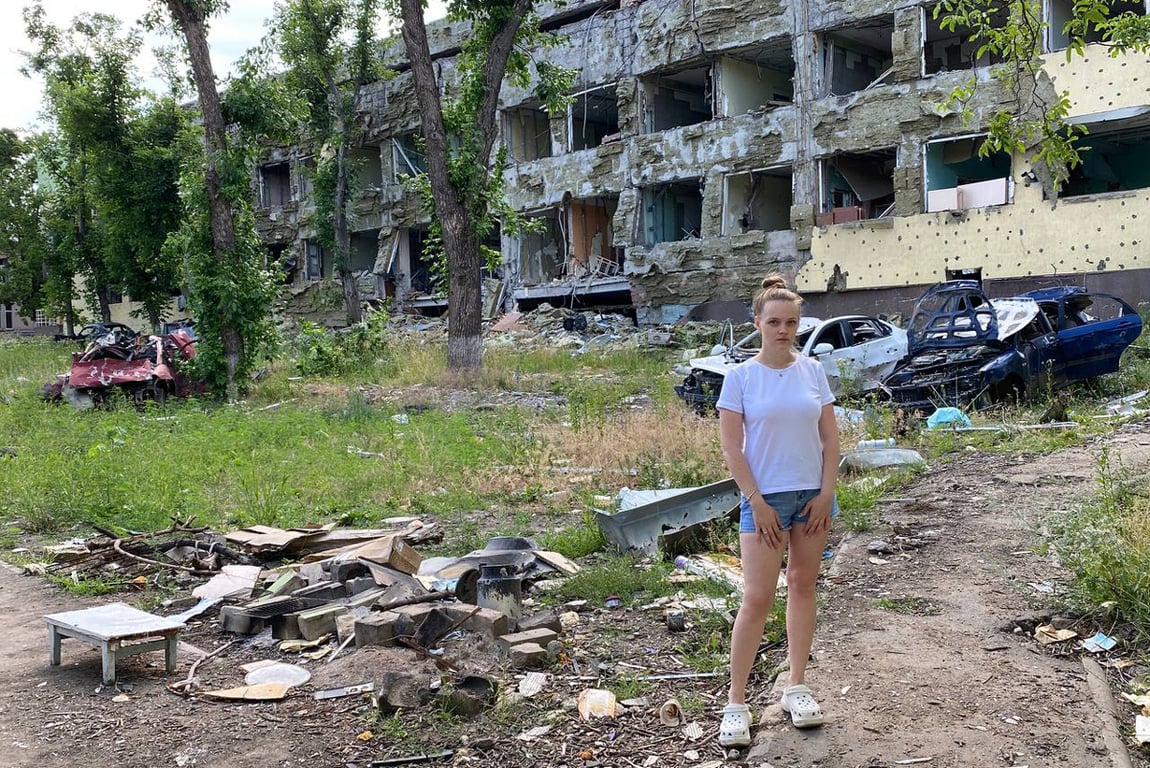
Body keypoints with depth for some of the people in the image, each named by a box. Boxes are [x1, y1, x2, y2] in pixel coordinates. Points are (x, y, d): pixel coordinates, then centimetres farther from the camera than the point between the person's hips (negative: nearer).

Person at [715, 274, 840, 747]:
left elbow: (830, 437, 5)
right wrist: (757, 502, -12)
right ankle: (736, 703, 5)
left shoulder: (812, 370, 2)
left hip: (813, 494, 4)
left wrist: (826, 493, -3)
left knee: (803, 586, 12)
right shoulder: (741, 376, -7)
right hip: (765, 498, -4)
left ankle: (796, 687, 25)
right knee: (757, 599, -5)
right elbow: (731, 448, -8)